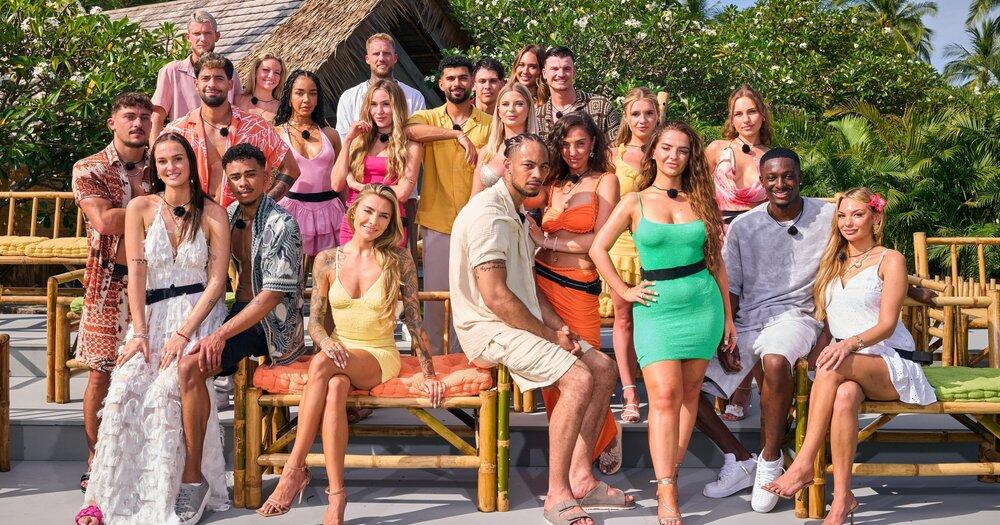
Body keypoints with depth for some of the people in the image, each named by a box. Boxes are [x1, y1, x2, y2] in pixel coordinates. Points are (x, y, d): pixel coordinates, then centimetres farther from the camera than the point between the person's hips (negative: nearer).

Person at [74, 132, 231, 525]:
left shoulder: (213, 214, 3)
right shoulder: (140, 209, 7)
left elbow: (217, 280, -3)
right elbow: (136, 273, 0)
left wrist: (184, 333, -13)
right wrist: (140, 332, -11)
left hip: (199, 316, -2)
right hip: (153, 315, 2)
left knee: (165, 390, -27)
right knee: (123, 388, -24)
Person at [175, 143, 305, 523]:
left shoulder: (281, 224, -16)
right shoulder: (229, 216, 10)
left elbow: (273, 294, -21)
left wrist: (222, 333, -26)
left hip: (271, 323, -8)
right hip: (240, 311, 8)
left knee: (191, 366, -26)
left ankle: (191, 480, -21)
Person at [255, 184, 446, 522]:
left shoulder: (399, 260, -2)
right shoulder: (327, 260, 4)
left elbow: (414, 321, 0)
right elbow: (315, 320, 6)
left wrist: (429, 374, -5)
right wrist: (327, 342, -17)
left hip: (380, 357, -2)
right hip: (339, 354, 2)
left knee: (322, 365, -34)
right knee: (334, 388, -36)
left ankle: (295, 470, -31)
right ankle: (336, 496, -37)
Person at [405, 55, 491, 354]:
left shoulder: (489, 124, 7)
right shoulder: (428, 117, 5)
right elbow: (410, 130, -19)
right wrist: (456, 133, -25)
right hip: (437, 221, 0)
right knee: (435, 291, 5)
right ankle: (433, 354, 17)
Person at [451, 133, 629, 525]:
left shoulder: (518, 214, 18)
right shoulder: (489, 213, -16)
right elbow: (494, 296, -24)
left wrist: (558, 326, 3)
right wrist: (550, 336, -15)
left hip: (521, 322, 10)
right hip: (490, 329, -10)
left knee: (603, 368, 3)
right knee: (579, 378, -25)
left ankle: (580, 478, 5)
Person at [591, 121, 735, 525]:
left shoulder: (700, 200, 9)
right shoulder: (635, 202, 3)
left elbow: (716, 261, 12)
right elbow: (598, 249, 5)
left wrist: (728, 316, 12)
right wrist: (624, 291, 0)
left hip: (703, 303, 3)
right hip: (657, 307, -3)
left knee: (689, 392, 5)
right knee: (664, 396, -11)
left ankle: (671, 473, 17)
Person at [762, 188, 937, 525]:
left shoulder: (890, 260, 3)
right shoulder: (832, 263, 20)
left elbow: (886, 325, -8)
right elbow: (825, 322, 19)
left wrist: (851, 343, -27)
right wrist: (824, 349, -4)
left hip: (892, 364, -3)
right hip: (849, 369, 3)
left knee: (834, 367, -37)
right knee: (844, 395, -35)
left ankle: (803, 464, -38)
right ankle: (842, 497, -39)